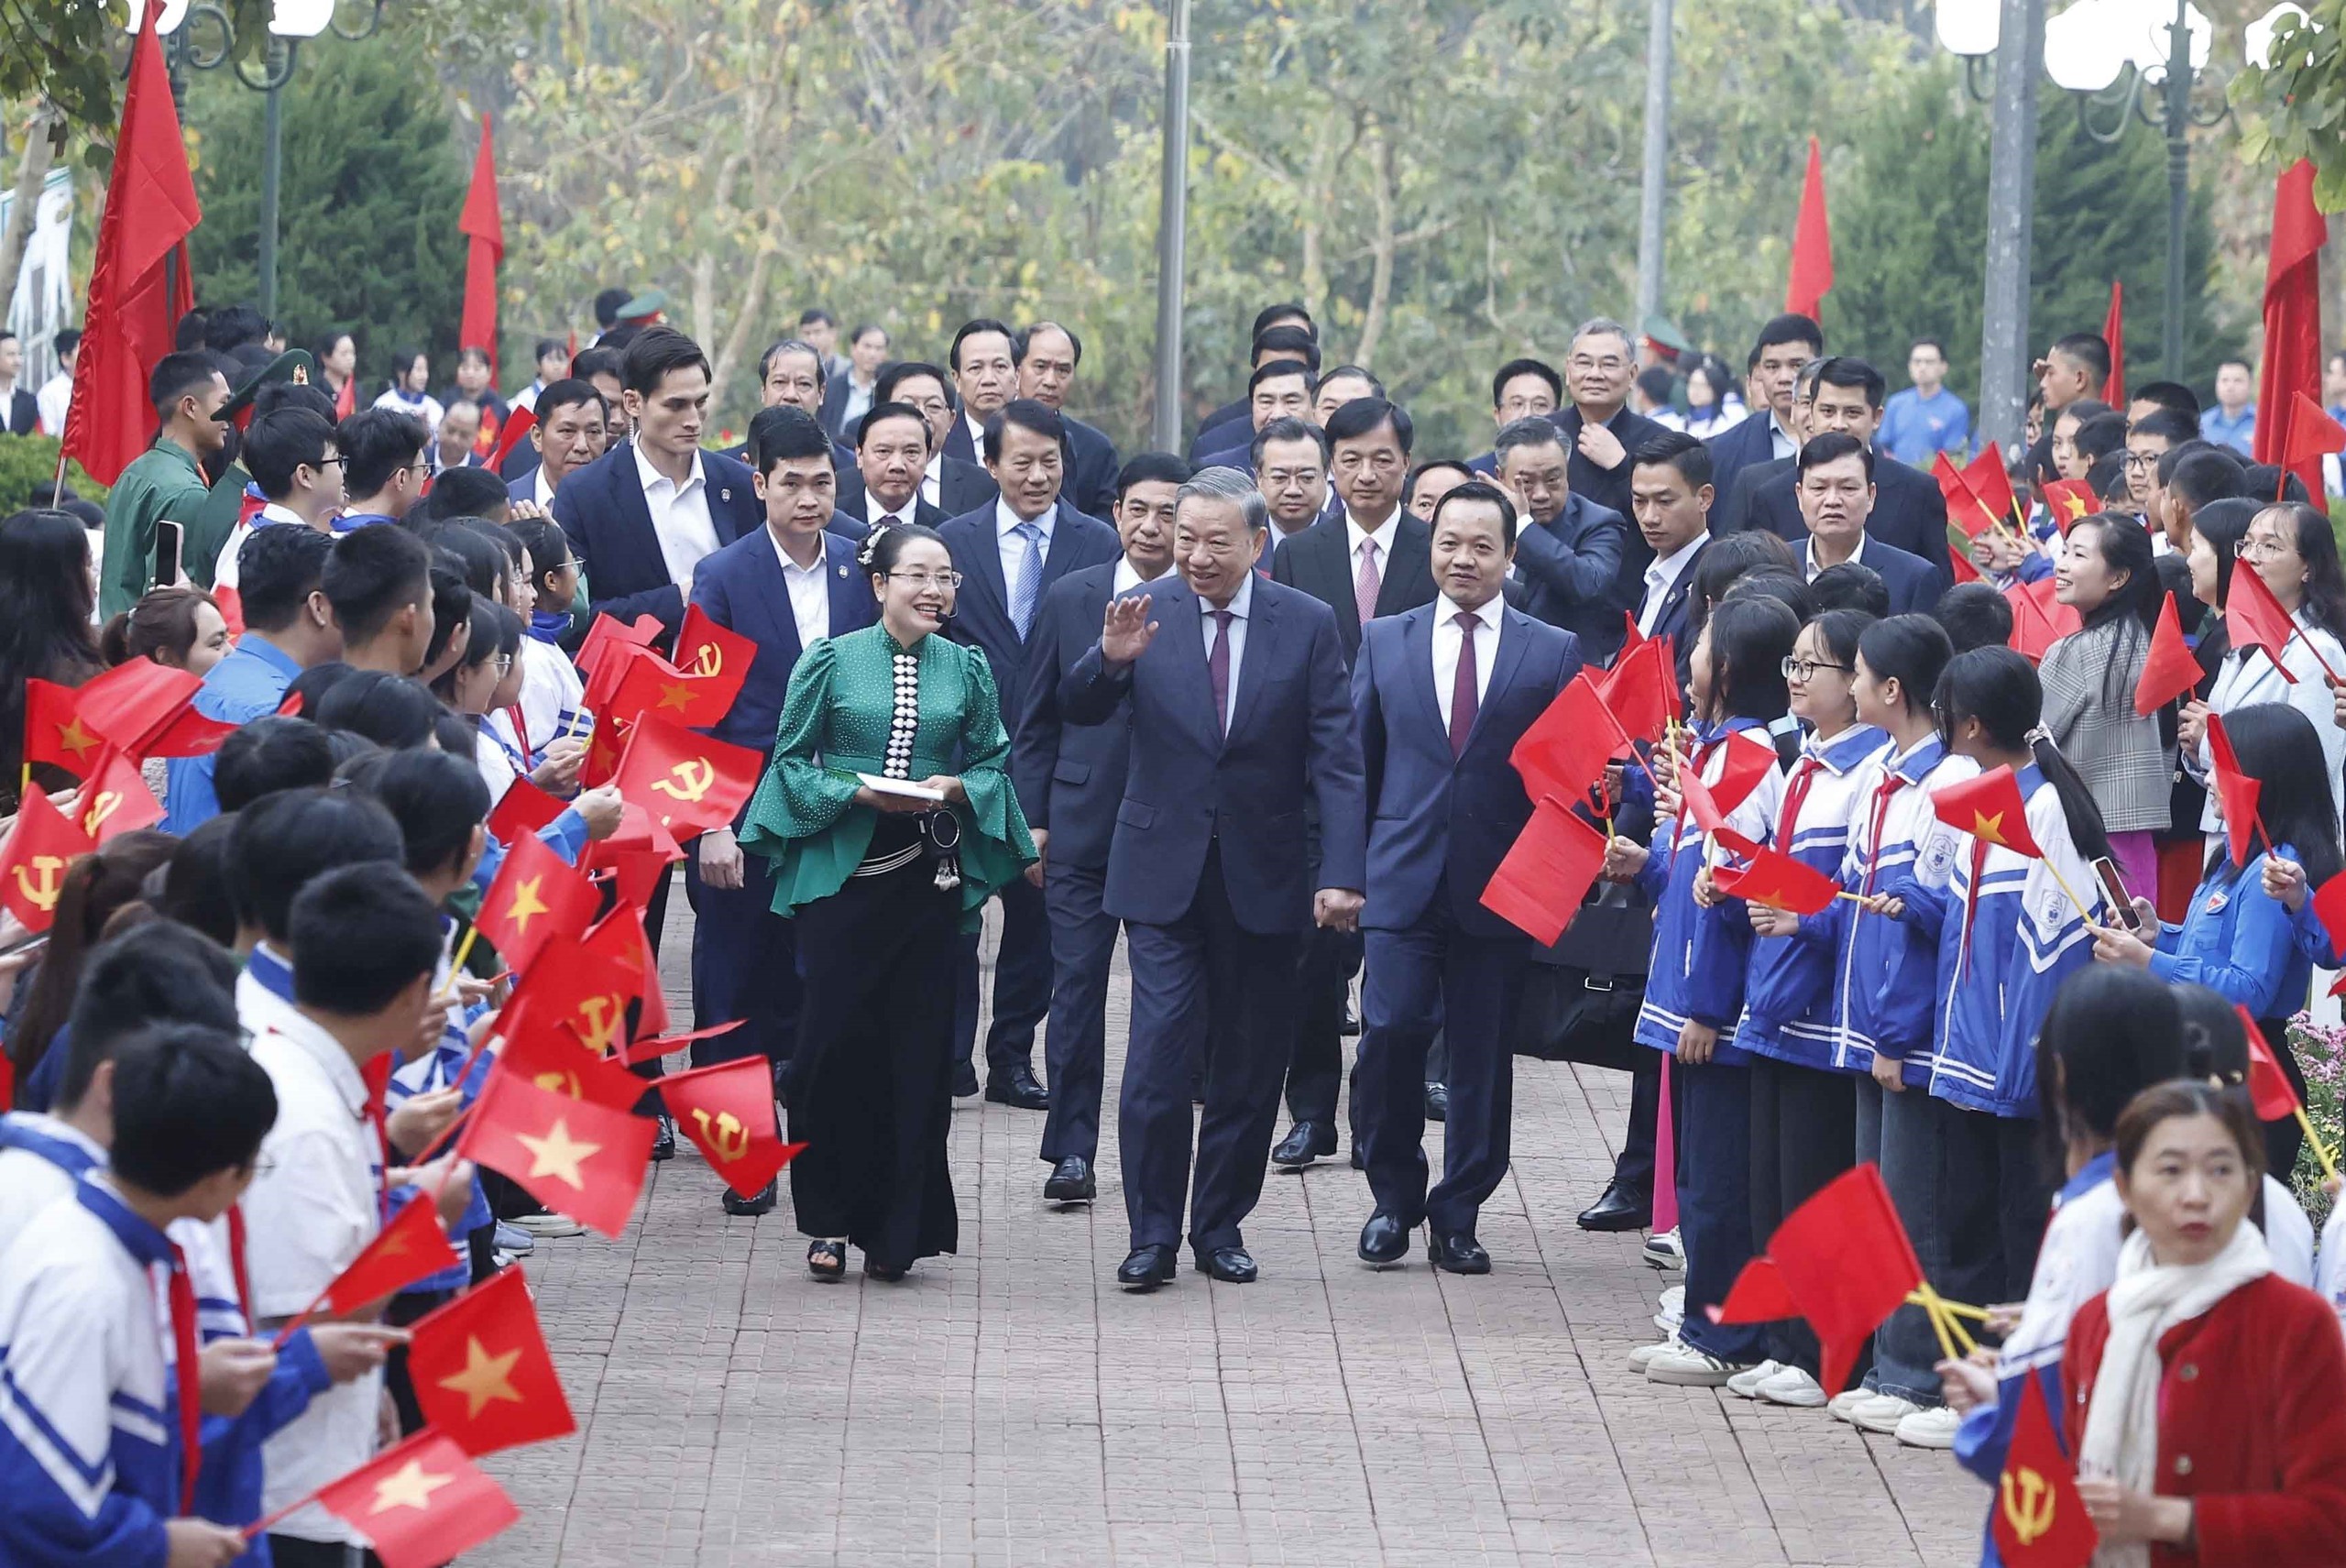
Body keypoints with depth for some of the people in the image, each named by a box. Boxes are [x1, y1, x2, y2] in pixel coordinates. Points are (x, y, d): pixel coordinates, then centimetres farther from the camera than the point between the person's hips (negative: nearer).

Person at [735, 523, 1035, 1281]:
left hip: (928, 877, 2)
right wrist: (859, 792, -13)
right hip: (840, 873, -2)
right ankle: (829, 1219, 8)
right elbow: (791, 761, 2)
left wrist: (954, 788, -8)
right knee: (833, 1041, -6)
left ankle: (895, 1230, 8)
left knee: (917, 1048, 1)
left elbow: (994, 764, 12)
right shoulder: (830, 662, 1)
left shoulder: (967, 669, 8)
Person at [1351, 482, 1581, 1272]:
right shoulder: (1383, 643, 10)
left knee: (1483, 1057, 3)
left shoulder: (1555, 654, 5)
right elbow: (1356, 762, 11)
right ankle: (1394, 1194, 6)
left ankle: (1458, 1219, 15)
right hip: (1403, 878, 0)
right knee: (1391, 1031, -13)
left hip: (1500, 886, 0)